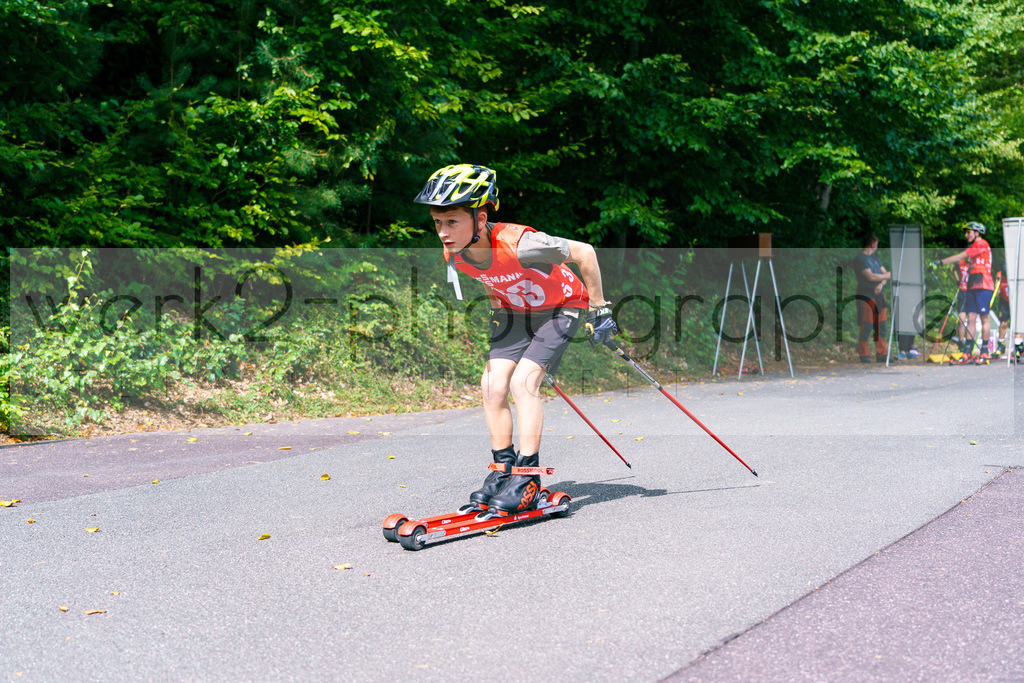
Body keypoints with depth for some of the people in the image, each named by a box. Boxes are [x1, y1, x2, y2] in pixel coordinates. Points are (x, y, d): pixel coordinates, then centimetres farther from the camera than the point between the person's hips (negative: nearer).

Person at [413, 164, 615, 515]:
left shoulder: (519, 244, -38)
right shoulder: (454, 255, -18)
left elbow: (584, 252, -26)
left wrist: (599, 310, -18)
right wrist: (498, 315, 15)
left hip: (562, 307, -6)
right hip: (516, 311, 6)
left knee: (522, 382, -20)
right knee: (493, 384, -5)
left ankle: (527, 479, -12)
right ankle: (503, 469, 10)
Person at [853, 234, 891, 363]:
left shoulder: (876, 259, 19)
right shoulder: (859, 259, -9)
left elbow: (885, 274, 14)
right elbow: (871, 276, -17)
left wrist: (881, 284, -7)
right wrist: (888, 276, -6)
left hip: (879, 296, 8)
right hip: (866, 297, -8)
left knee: (881, 326, 8)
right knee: (867, 328, -6)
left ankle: (881, 355, 14)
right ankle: (864, 356, 2)